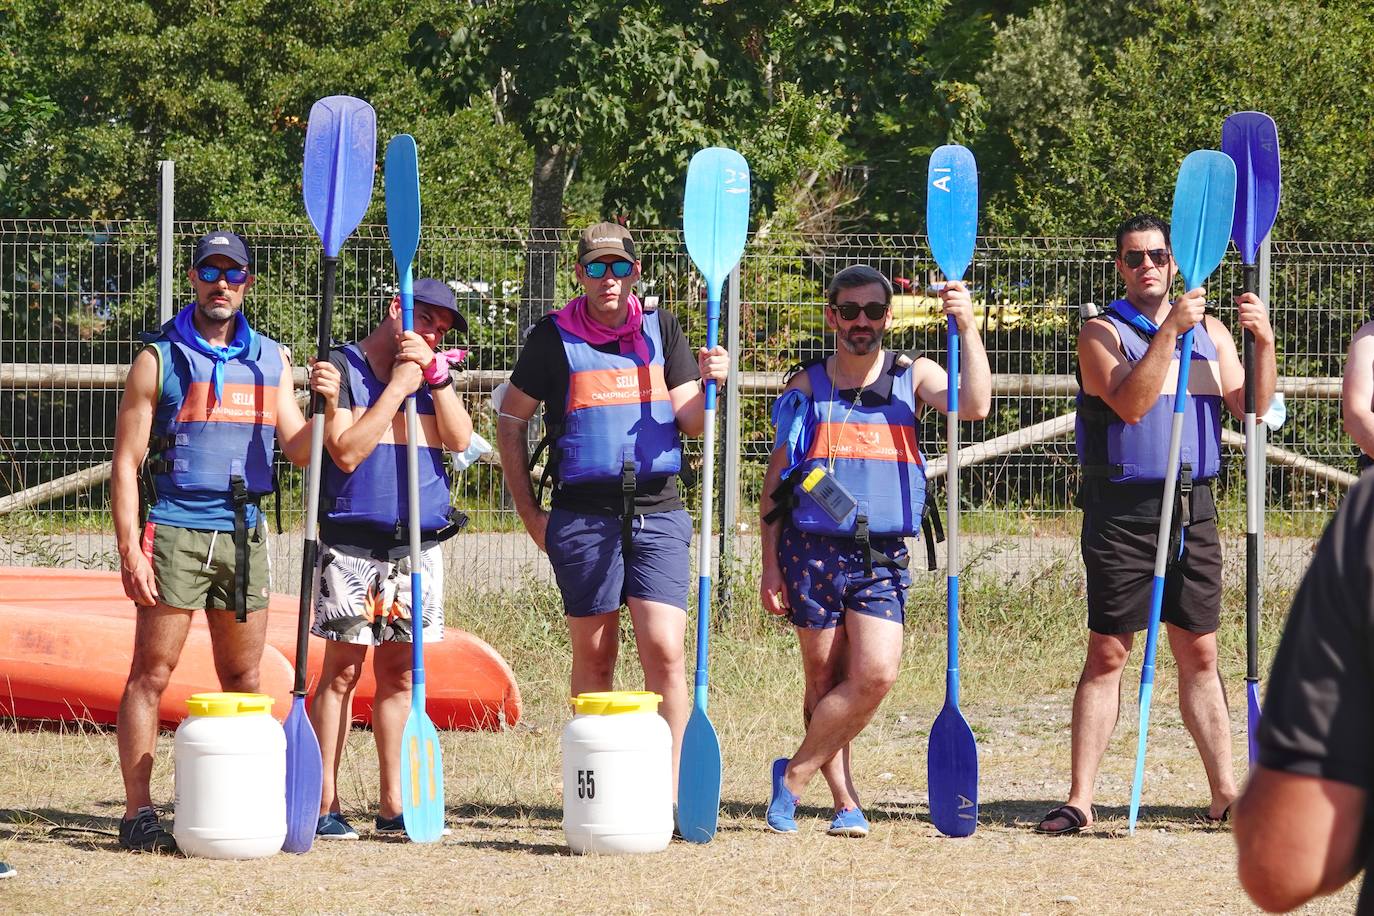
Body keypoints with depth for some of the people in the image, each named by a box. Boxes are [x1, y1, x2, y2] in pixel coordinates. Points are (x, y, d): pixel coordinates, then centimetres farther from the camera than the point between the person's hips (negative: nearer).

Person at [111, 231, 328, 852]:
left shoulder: (269, 360, 14)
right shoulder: (159, 359, 0)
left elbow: (299, 450, 10)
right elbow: (126, 462, -3)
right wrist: (129, 550, -12)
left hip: (243, 534, 5)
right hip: (175, 530, -5)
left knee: (244, 679, 8)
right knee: (152, 673, -6)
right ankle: (138, 814, -5)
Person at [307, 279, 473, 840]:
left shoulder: (432, 373, 14)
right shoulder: (343, 366, -1)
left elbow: (460, 439, 0)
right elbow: (347, 452, -11)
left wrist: (433, 372, -8)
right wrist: (399, 385, -10)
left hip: (419, 542, 5)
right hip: (352, 543, -5)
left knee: (399, 672, 7)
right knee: (343, 670, -5)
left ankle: (392, 804, 12)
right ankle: (324, 806, -2)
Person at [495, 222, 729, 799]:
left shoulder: (660, 329, 9)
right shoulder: (554, 336, 3)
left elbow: (691, 423, 7)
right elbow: (510, 421, 10)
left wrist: (708, 383, -15)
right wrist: (528, 512, 6)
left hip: (656, 511, 1)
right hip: (582, 514, -1)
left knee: (664, 650, -10)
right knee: (593, 655, 6)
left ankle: (668, 789, -8)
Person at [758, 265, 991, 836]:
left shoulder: (912, 377, 7)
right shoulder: (807, 388, 7)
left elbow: (974, 406, -13)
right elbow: (774, 483, 10)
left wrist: (968, 328, -18)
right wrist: (771, 567, 4)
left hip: (882, 554, 0)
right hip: (813, 550, 0)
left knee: (876, 674, -15)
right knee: (825, 681, 2)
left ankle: (794, 775, 0)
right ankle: (845, 802, 13)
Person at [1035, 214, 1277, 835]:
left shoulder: (1210, 332, 14)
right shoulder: (1102, 333, 0)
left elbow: (1250, 408, 4)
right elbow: (1131, 404, -17)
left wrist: (1264, 342, -10)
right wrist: (1170, 329, -21)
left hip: (1193, 509, 4)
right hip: (1123, 510, -4)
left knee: (1199, 654, 7)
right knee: (1107, 654, -4)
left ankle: (1225, 792, 11)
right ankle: (1080, 800, -4)